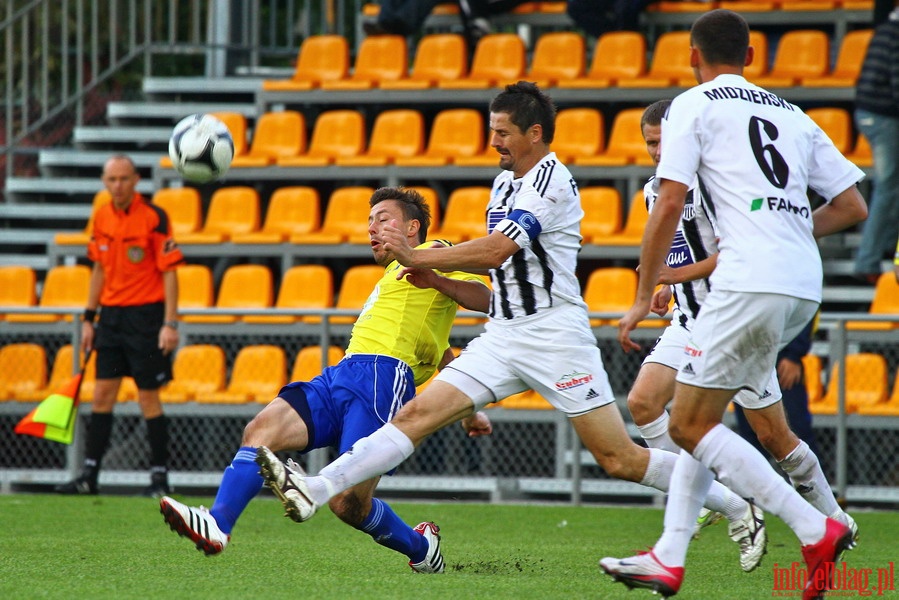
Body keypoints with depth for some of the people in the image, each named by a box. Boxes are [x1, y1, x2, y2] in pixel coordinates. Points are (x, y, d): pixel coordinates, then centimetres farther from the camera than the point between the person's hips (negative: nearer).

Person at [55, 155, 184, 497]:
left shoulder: (154, 218, -11)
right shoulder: (102, 218, 7)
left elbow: (169, 273, -11)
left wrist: (170, 324, -16)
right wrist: (89, 318, 14)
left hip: (146, 315, -6)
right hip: (111, 315, 6)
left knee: (148, 398, -3)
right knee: (102, 395, 4)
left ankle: (160, 478, 5)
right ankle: (89, 476, 6)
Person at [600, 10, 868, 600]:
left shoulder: (694, 105, 6)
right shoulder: (793, 115, 23)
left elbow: (671, 203, -3)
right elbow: (852, 206, 20)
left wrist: (644, 296, 2)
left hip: (751, 280, -7)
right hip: (805, 286, 7)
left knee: (689, 425, -3)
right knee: (699, 417, 18)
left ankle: (815, 528, -13)